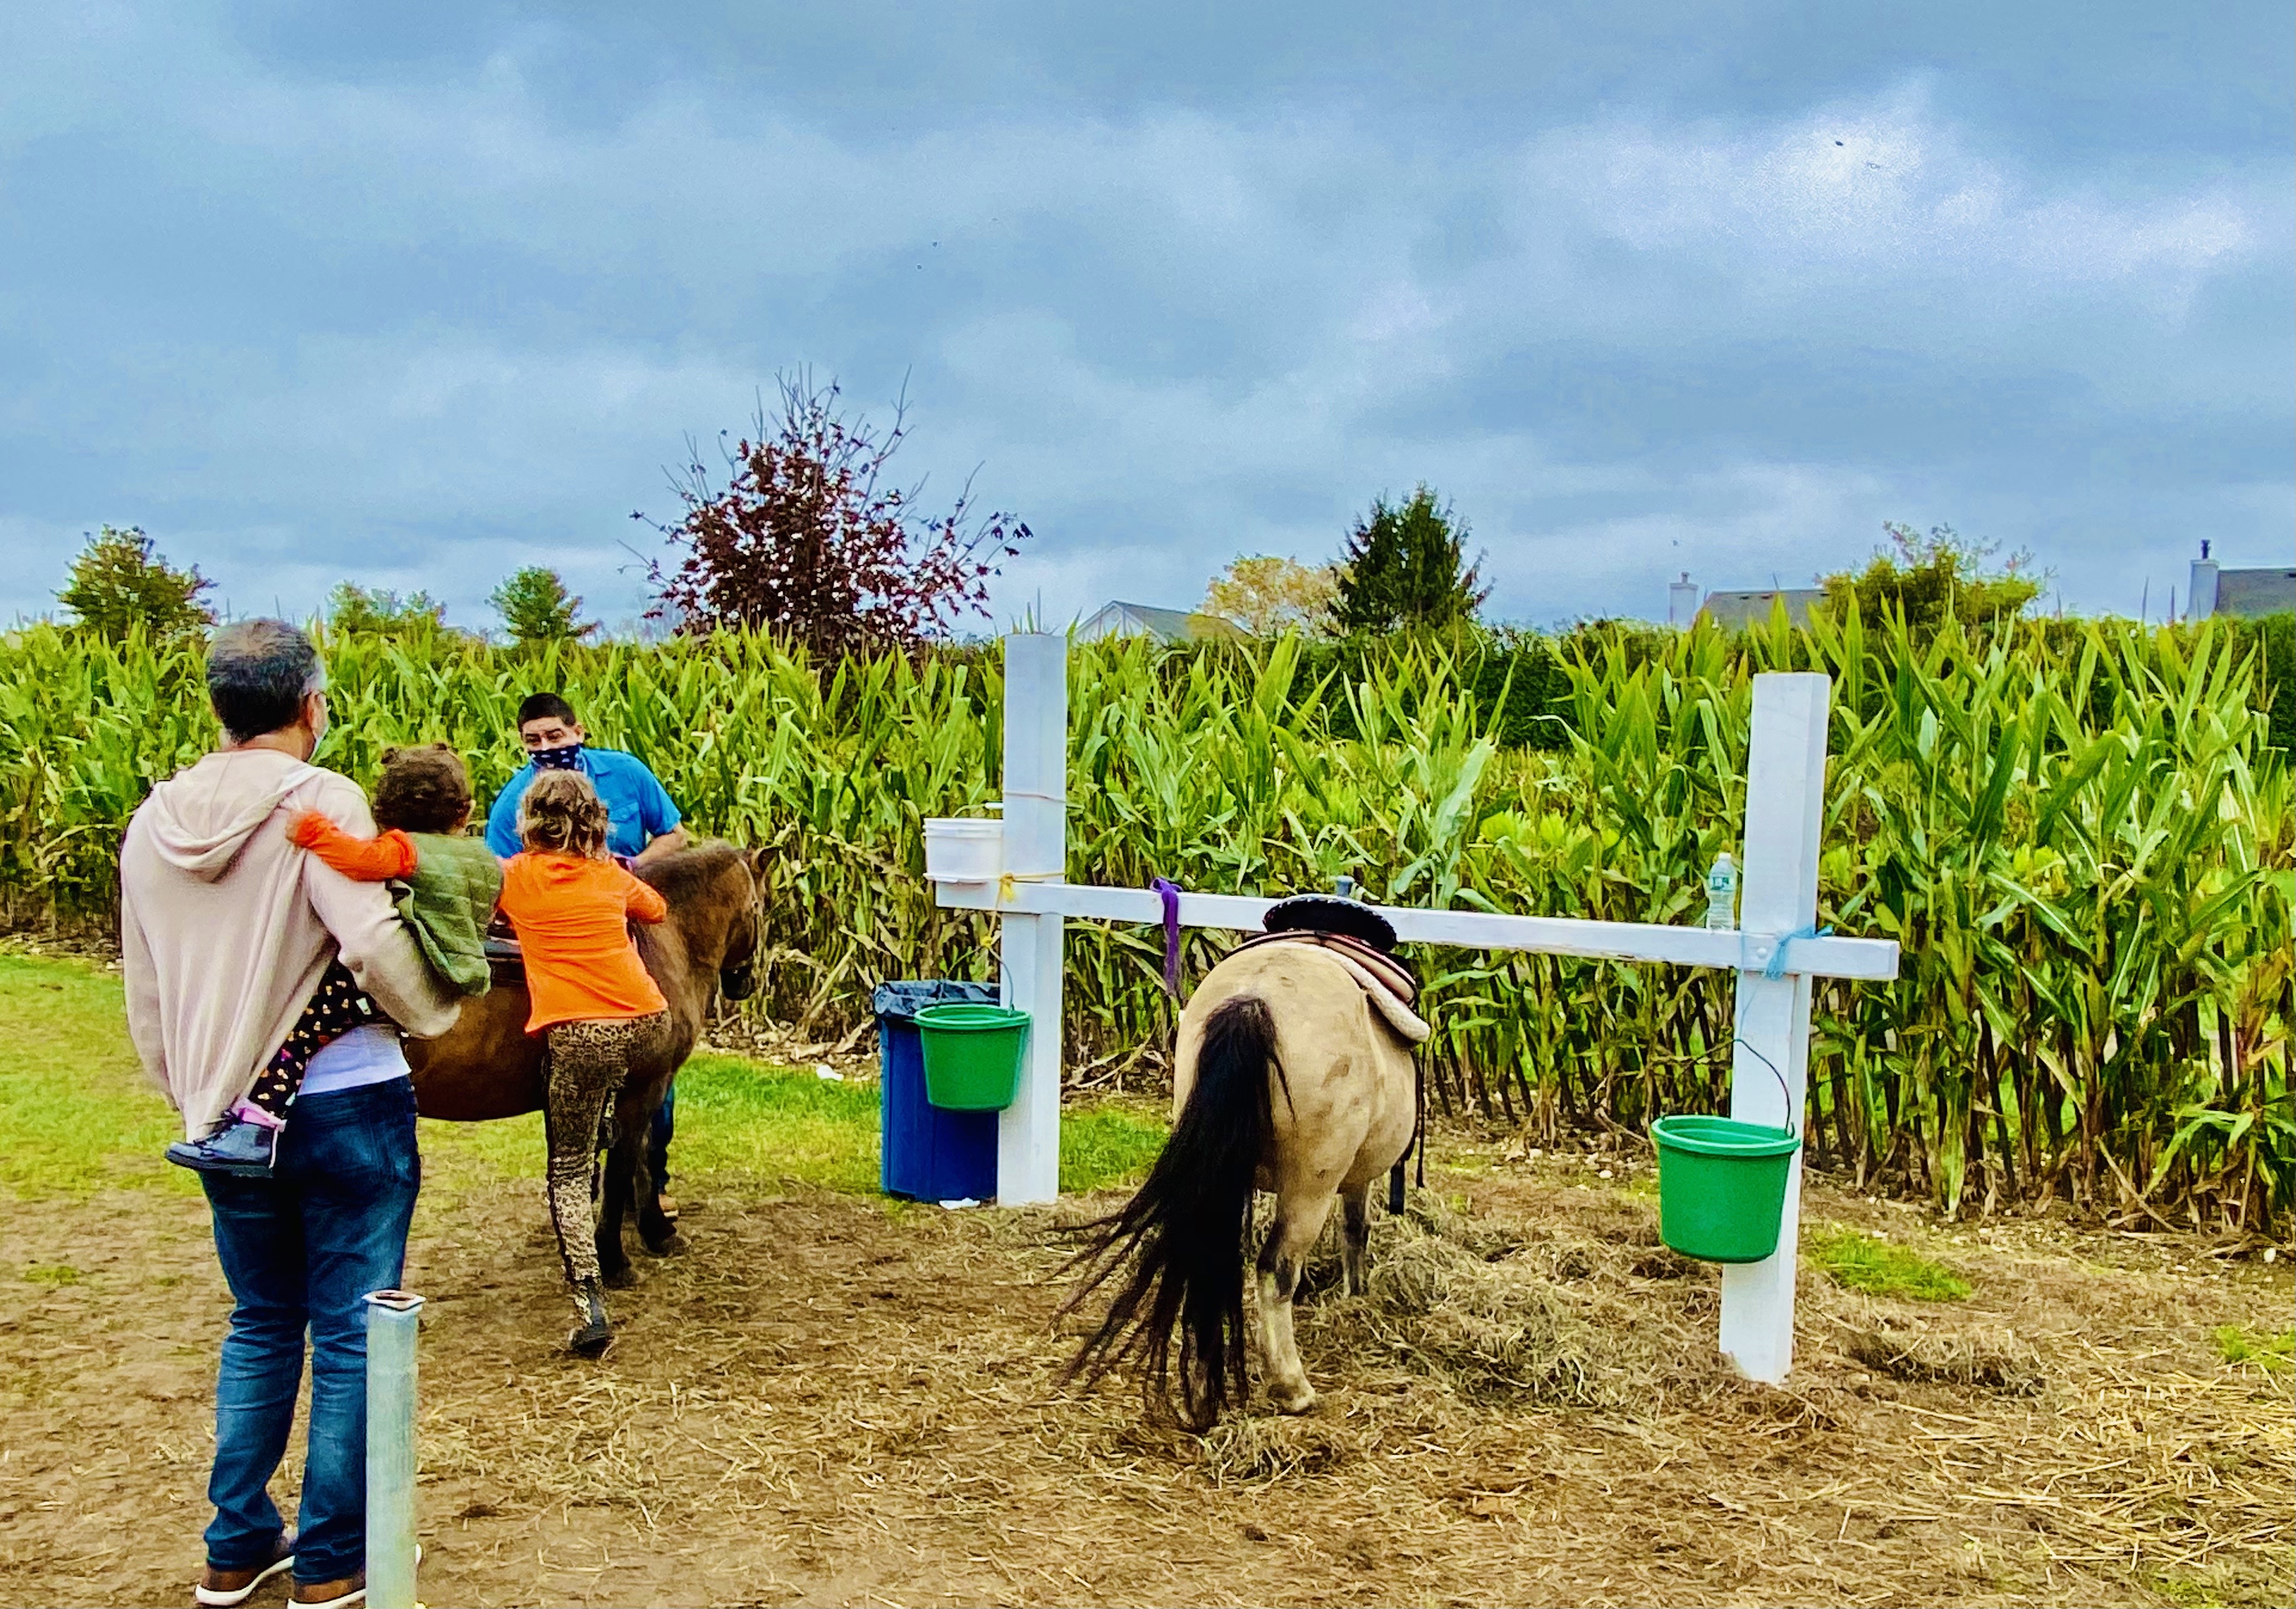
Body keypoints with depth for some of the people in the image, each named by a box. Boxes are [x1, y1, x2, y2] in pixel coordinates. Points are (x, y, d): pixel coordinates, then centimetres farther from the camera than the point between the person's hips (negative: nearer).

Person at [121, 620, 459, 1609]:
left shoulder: (155, 820, 5)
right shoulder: (319, 801, -14)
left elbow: (144, 992, 12)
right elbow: (372, 942, -25)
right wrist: (434, 1013, -5)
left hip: (227, 1120, 6)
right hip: (344, 1109, -6)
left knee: (260, 1326, 21)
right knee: (350, 1333, 8)